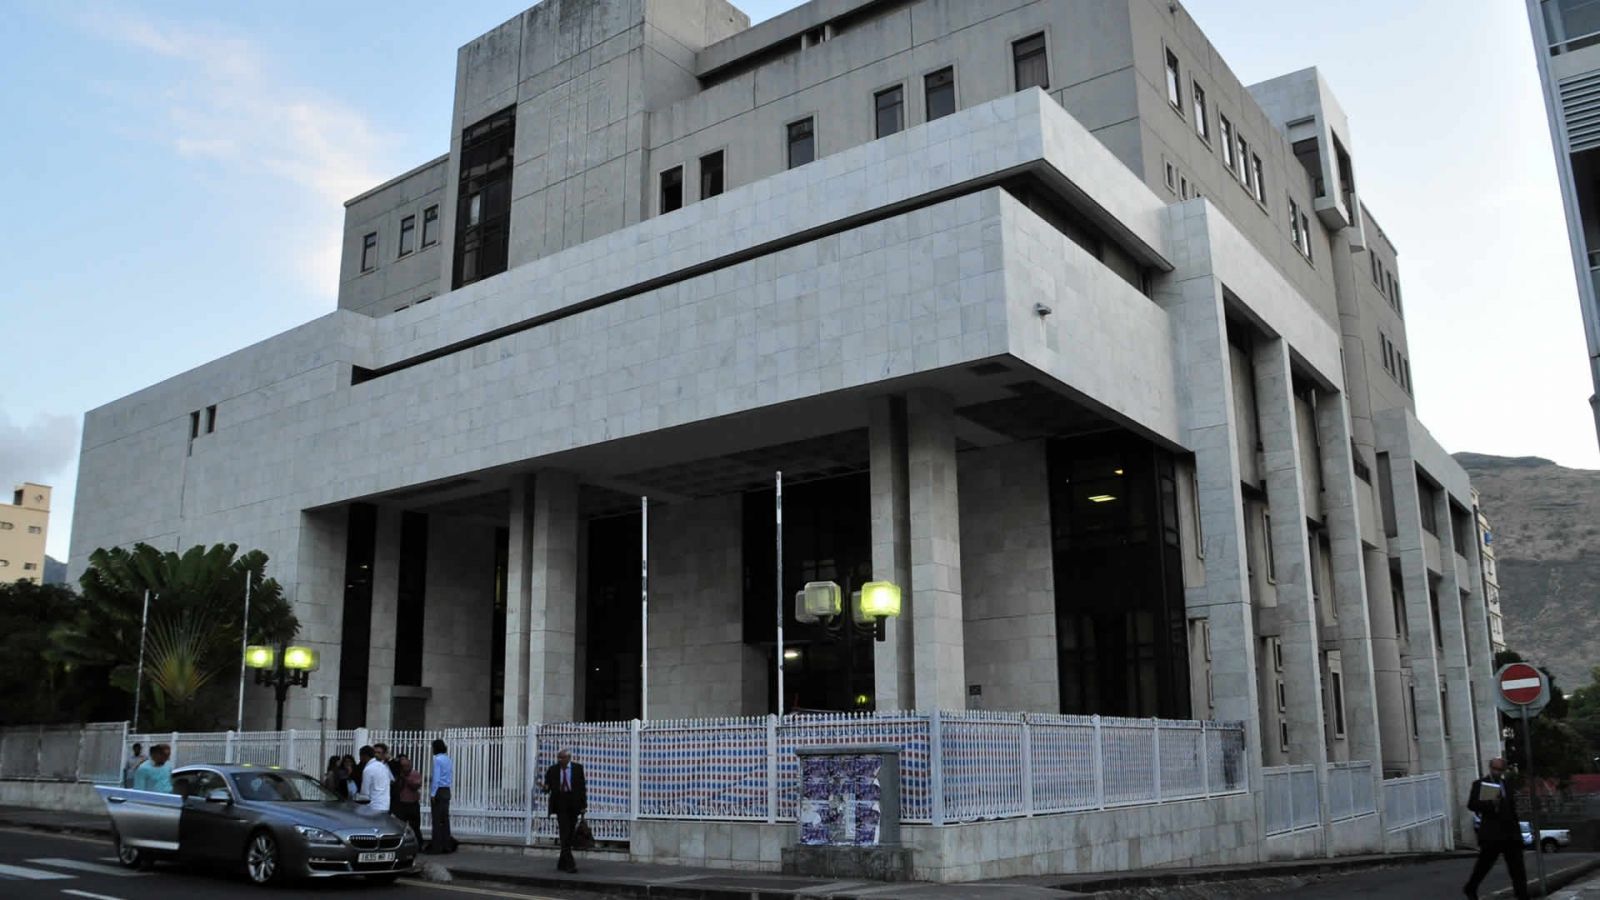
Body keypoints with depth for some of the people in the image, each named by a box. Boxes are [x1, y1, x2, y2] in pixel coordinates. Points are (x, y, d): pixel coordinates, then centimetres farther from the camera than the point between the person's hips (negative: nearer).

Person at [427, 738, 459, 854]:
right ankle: (447, 845, 9)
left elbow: (436, 778, -14)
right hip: (447, 791, 7)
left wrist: (433, 793, -12)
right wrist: (450, 787, 17)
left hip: (439, 791, -7)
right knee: (445, 819, 9)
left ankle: (436, 847, -4)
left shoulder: (437, 759, -10)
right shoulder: (449, 760, 14)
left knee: (437, 820, -4)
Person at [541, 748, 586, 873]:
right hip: (560, 805, -1)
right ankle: (569, 863, -14)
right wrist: (546, 788, -17)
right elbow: (548, 786, 7)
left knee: (569, 835, 7)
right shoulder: (552, 770, 3)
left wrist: (584, 805, -2)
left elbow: (582, 787, 3)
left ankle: (562, 863, 18)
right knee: (564, 834, -11)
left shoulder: (578, 768, 2)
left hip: (573, 805, 1)